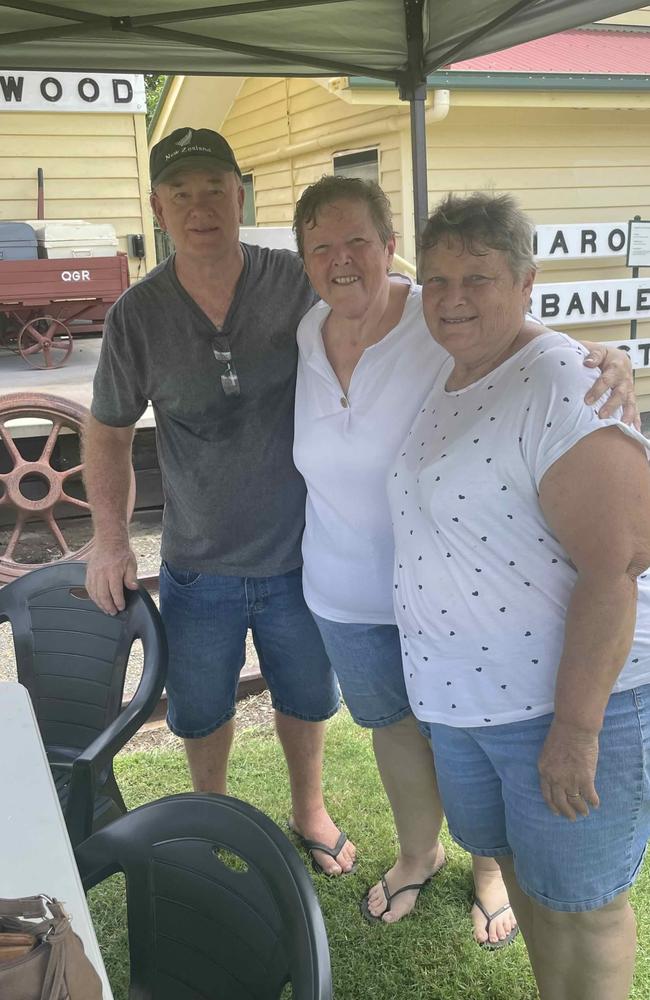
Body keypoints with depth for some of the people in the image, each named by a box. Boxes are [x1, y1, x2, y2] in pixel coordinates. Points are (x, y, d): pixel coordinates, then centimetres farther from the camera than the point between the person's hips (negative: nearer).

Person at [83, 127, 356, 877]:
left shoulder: (296, 283, -12)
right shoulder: (138, 315, -10)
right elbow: (109, 430, 1)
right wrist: (109, 536, -7)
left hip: (298, 551, 0)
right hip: (199, 563, 1)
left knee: (306, 696, 21)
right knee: (200, 710, 20)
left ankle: (308, 809, 49)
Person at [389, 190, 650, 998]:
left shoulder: (565, 387, -20)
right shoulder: (445, 378, 7)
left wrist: (576, 728, -23)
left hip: (568, 696, -8)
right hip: (460, 689, 9)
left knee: (576, 895, 11)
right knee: (514, 858, 25)